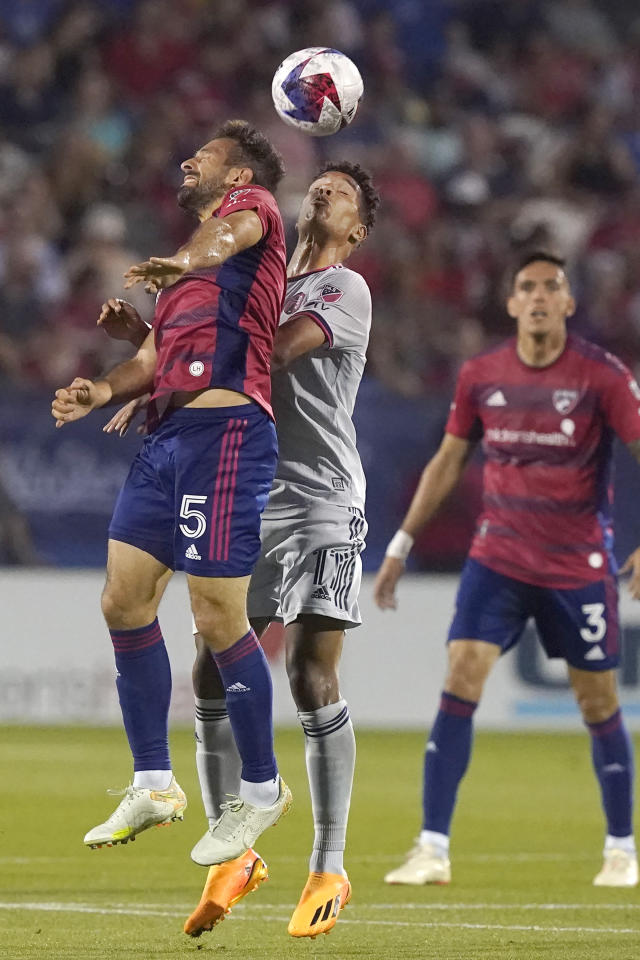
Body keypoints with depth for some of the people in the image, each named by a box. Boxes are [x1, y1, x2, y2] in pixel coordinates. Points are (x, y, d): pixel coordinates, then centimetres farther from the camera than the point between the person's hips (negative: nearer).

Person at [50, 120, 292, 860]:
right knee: (124, 600, 5)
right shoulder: (188, 270, 31)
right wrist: (102, 391, 3)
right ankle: (153, 785, 12)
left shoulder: (253, 205, 4)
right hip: (166, 437, 9)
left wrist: (180, 264, -44)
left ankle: (261, 790, 3)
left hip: (225, 430, -9)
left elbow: (231, 231, -21)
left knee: (218, 618, -9)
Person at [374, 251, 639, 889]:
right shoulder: (480, 376, 2)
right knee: (459, 681, -13)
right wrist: (401, 545, 12)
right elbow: (447, 461, 13)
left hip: (579, 565, -2)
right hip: (497, 556, 2)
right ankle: (433, 850, -12)